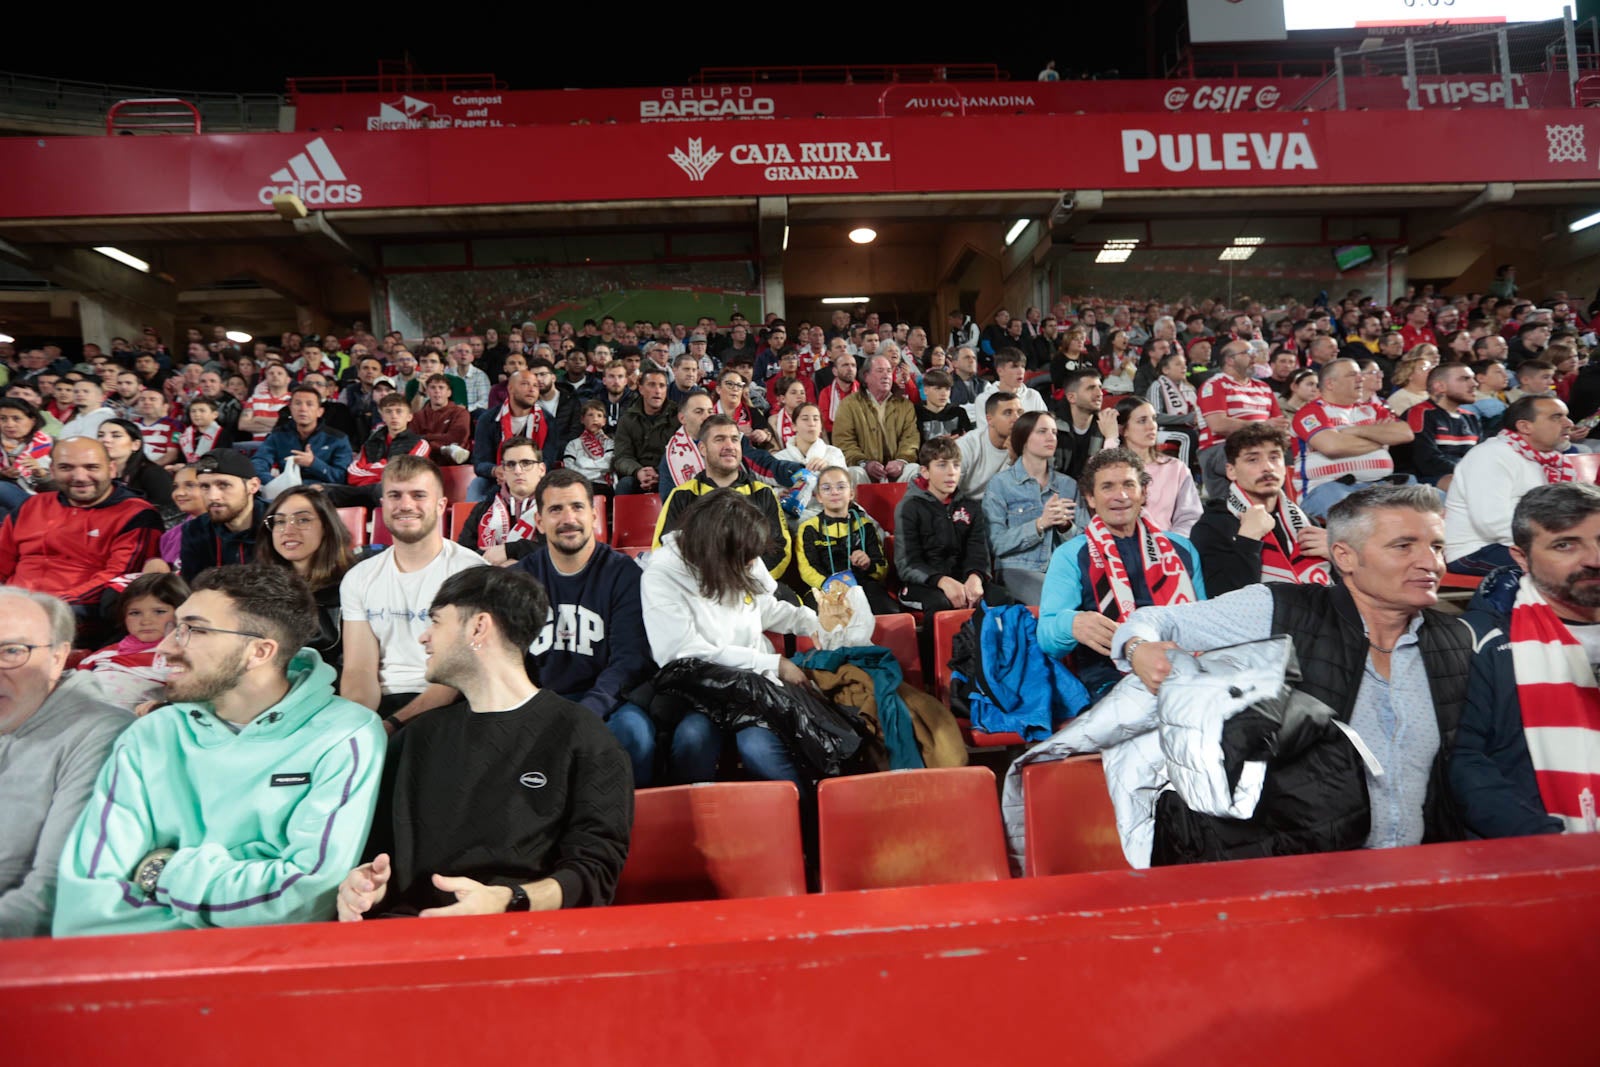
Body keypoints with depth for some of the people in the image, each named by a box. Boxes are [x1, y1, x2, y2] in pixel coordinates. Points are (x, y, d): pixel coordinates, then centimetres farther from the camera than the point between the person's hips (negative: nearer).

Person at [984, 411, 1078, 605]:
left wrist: (1065, 525, -9)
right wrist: (1039, 524, -17)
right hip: (1016, 570, -4)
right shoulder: (1001, 483, 2)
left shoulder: (1068, 485, 15)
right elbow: (995, 544, -7)